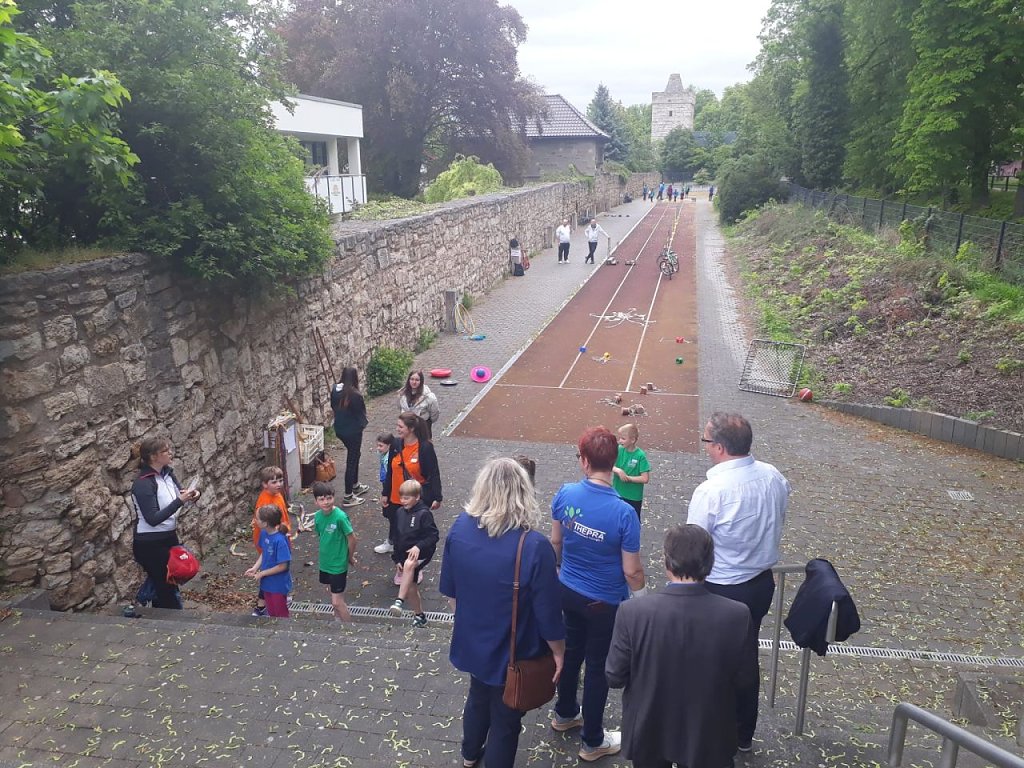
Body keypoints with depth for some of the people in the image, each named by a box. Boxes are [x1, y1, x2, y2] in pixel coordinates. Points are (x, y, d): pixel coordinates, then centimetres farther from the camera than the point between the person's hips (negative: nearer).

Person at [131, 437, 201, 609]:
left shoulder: (167, 473, 0)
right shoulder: (143, 484, -21)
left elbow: (178, 494, 11)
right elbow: (153, 519, -26)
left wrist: (190, 495, -12)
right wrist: (180, 501, -31)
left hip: (169, 538, 7)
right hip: (150, 544, -7)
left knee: (162, 588, 18)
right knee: (168, 591, 1)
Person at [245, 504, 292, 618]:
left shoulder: (280, 540, -30)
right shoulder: (264, 534, -6)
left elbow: (283, 566, -24)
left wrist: (262, 573, -16)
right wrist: (255, 568, -3)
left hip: (278, 585, -7)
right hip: (267, 583, 7)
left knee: (281, 616, 11)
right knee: (271, 614, 23)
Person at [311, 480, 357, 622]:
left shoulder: (340, 516, -26)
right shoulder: (318, 516, -6)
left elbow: (352, 538, -16)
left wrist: (350, 557, -3)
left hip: (338, 564, -6)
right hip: (325, 562, 6)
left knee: (337, 601, -2)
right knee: (332, 594, 23)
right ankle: (338, 619, 45)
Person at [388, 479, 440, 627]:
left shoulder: (423, 513, -14)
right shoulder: (399, 512, 6)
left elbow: (434, 536, -14)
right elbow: (398, 537, 13)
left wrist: (419, 546, -27)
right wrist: (397, 559, 10)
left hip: (421, 552, -7)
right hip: (405, 554, 7)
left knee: (409, 564, -38)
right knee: (411, 588, 10)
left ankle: (400, 601, -37)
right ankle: (419, 616, 29)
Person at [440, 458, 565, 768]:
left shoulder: (460, 527, -15)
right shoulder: (534, 546, -32)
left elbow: (449, 588, 0)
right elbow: (547, 611, -22)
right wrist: (558, 651, -4)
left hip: (472, 640, 6)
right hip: (514, 652, -6)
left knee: (478, 698, 33)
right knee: (505, 718, 20)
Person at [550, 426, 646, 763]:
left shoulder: (564, 494, -16)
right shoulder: (623, 512, -29)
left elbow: (555, 542, 0)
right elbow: (632, 571, -20)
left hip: (568, 591, 5)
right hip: (605, 601, -4)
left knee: (572, 651, 26)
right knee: (598, 667, 14)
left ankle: (565, 713, 49)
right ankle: (593, 742, 32)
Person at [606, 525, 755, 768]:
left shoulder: (633, 612, -26)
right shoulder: (736, 615, -23)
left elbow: (614, 677, -15)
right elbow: (742, 678, -9)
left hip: (648, 732, 0)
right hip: (708, 735, 1)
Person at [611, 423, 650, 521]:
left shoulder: (640, 455, -18)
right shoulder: (619, 450, -8)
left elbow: (645, 479, -20)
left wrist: (627, 478, -19)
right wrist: (618, 470, -28)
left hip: (634, 497, -4)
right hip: (617, 494, 4)